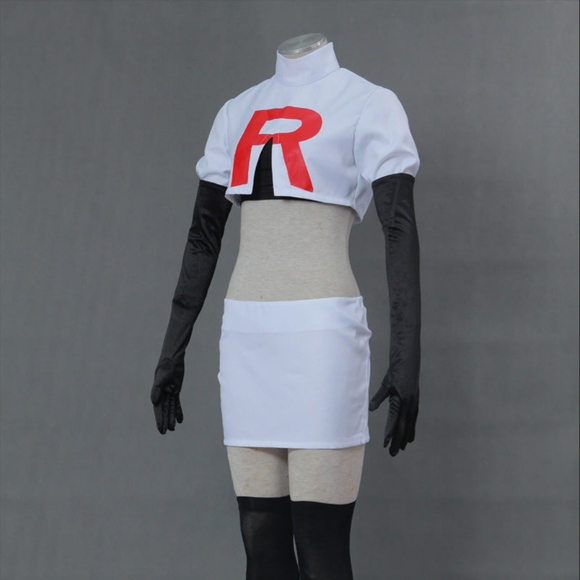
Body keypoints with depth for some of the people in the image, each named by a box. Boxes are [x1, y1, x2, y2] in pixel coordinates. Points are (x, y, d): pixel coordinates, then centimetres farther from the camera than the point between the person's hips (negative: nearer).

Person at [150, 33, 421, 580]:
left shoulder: (366, 103, 0)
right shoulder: (237, 113, 17)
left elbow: (400, 230, -7)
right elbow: (204, 235, 19)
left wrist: (406, 360, -16)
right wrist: (173, 350, 17)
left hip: (322, 331, -5)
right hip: (245, 334, 6)